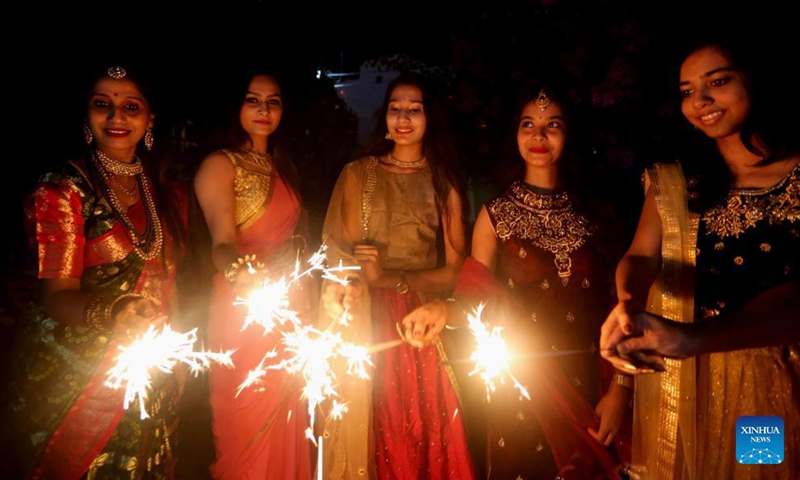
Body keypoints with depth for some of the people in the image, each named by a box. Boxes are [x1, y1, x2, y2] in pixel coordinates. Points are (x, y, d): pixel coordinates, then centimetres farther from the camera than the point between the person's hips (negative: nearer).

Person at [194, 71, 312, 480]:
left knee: (285, 429, 13)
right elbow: (223, 243, -20)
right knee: (248, 434, 3)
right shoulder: (220, 165, -7)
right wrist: (239, 272, -41)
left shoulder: (283, 166, 14)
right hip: (243, 313, -6)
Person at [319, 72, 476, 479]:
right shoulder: (357, 174, 6)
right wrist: (342, 293, -20)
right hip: (366, 321, 0)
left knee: (425, 430, 0)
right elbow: (334, 253, 0)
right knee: (369, 427, 0)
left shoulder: (444, 183, 7)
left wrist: (390, 278, -11)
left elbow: (454, 269, 2)